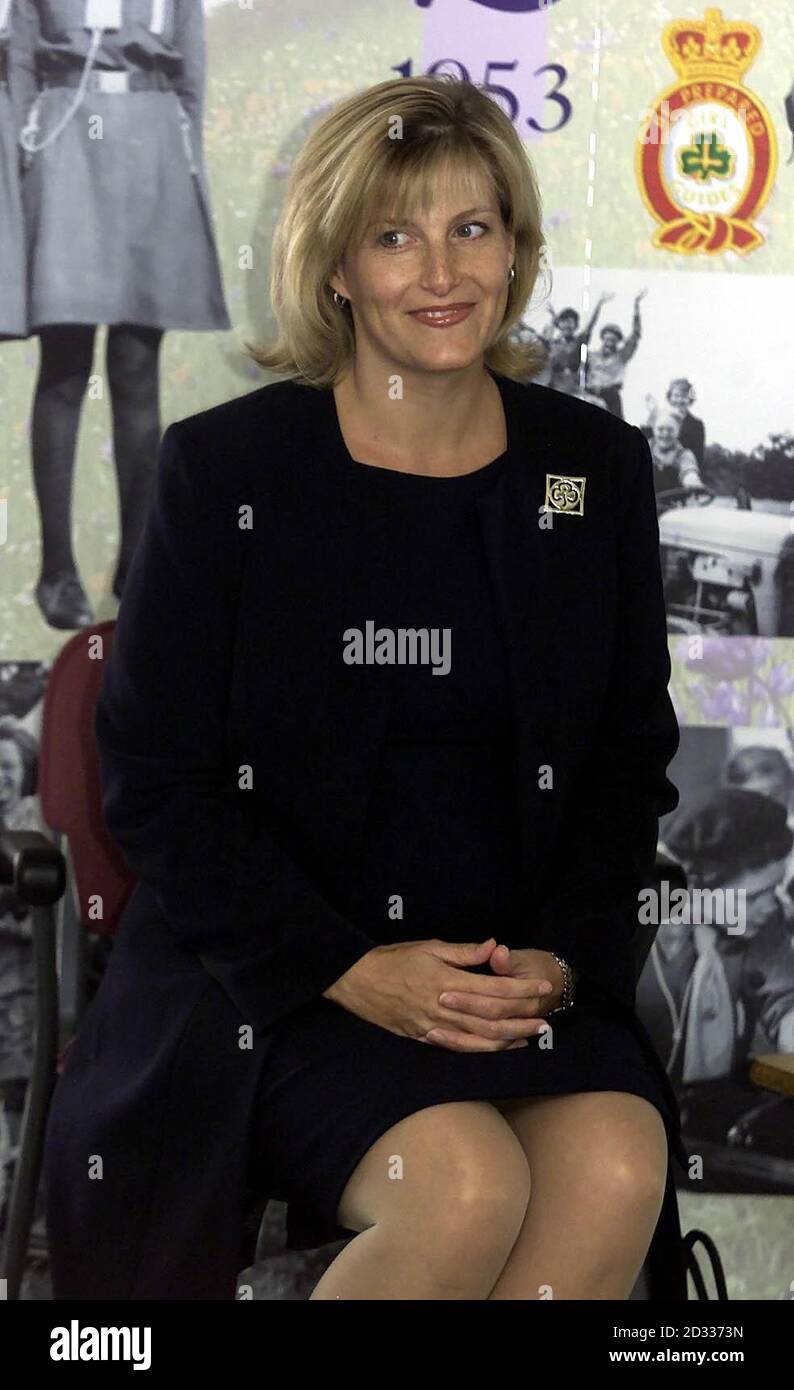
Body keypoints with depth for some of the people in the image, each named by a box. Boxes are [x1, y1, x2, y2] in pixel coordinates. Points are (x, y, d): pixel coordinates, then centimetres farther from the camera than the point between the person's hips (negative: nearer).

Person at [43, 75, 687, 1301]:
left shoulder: (597, 469, 8)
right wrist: (349, 969, -12)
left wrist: (558, 956, -4)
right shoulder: (224, 467, -2)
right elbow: (154, 780, -2)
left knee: (615, 1175, -26)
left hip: (524, 965, 3)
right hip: (268, 976, -3)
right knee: (467, 1187, -29)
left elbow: (633, 763, 13)